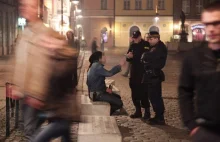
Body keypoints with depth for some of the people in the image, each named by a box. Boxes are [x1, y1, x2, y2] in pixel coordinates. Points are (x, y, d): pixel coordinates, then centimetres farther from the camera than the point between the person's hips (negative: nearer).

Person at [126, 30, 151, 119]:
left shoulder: (146, 45, -6)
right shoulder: (133, 46, 12)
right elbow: (128, 58, 13)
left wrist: (133, 56, -13)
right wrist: (128, 56, -10)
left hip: (143, 73, -6)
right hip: (134, 73, 6)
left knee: (144, 93, -7)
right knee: (135, 92, 8)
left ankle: (147, 112, 2)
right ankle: (138, 111, 18)